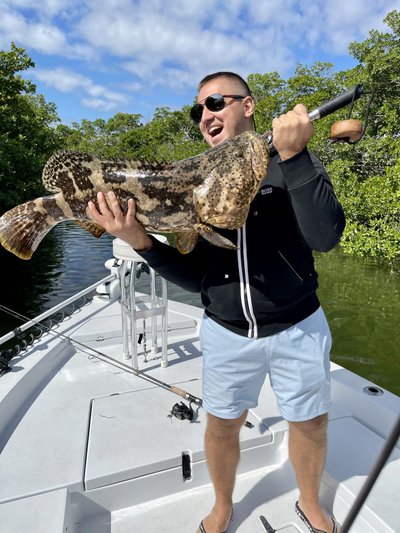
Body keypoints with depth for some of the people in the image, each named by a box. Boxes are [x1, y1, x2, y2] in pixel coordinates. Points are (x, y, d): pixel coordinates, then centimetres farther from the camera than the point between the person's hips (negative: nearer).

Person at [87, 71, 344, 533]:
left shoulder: (294, 165, -6)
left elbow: (326, 237, -22)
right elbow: (193, 276, -4)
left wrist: (293, 155, -30)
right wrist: (141, 242, -20)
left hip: (298, 329, -1)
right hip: (225, 332, 2)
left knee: (310, 424, 17)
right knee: (222, 425, 17)